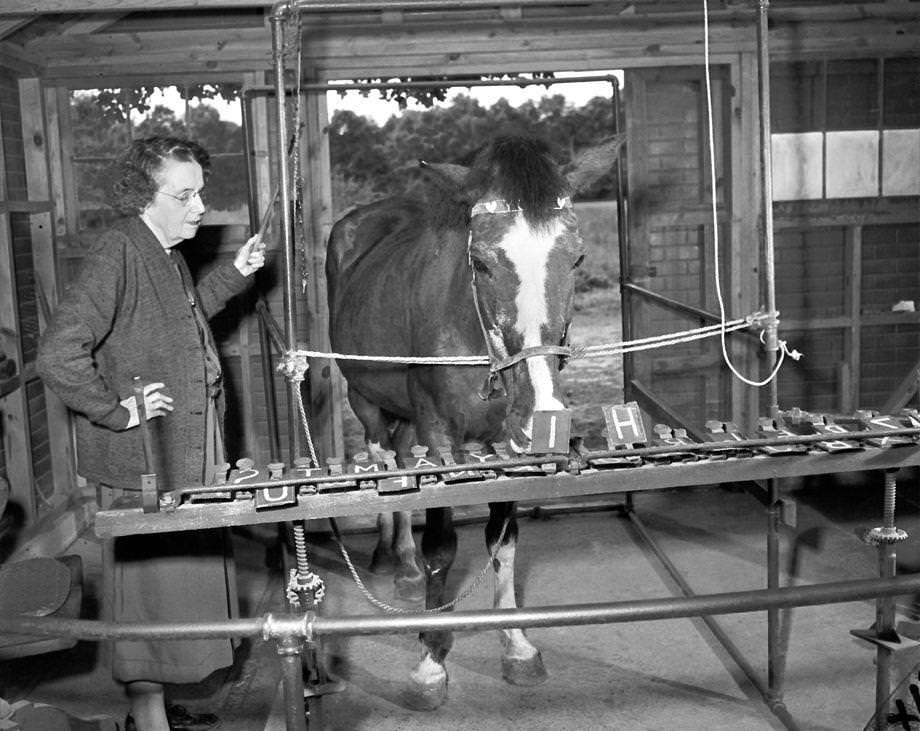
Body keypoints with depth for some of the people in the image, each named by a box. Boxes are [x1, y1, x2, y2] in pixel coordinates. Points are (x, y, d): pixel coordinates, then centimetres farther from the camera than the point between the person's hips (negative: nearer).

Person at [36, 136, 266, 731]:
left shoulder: (168, 253, 9)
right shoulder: (118, 253, -20)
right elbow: (58, 355, -26)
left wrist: (234, 274, 16)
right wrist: (118, 411, -19)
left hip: (188, 458, 9)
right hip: (143, 464, -9)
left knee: (183, 584, 18)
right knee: (152, 586, 4)